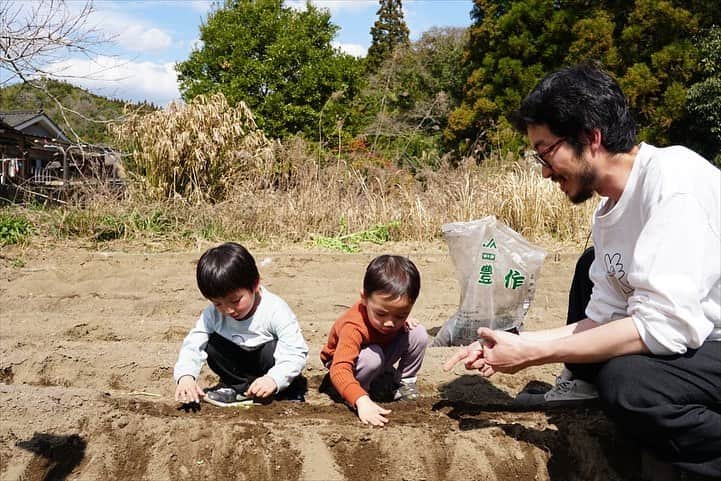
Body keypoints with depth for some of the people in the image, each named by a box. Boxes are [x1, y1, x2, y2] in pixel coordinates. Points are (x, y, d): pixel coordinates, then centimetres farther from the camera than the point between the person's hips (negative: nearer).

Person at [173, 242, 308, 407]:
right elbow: (192, 345, -19)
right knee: (213, 345, -19)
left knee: (273, 351, -34)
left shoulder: (276, 311, -31)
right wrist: (185, 375, -40)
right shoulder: (213, 313, -19)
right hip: (242, 365, 4)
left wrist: (274, 379, -50)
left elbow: (297, 353, -33)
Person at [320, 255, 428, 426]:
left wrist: (404, 318, -16)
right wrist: (362, 401, -66)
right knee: (372, 357, -39)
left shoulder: (393, 308, -24)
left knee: (419, 334, -18)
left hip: (382, 356, 5)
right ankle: (359, 393, -11)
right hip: (347, 359, -5)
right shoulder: (354, 327, -42)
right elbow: (339, 369, -52)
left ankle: (405, 383, -1)